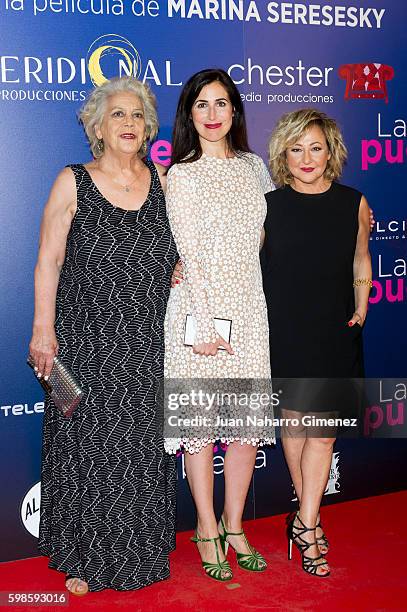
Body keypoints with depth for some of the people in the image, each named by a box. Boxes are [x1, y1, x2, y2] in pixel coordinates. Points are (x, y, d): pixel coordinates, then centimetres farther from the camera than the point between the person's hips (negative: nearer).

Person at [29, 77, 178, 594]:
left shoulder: (162, 181, 7)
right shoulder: (72, 182, -1)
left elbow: (181, 254, 15)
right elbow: (48, 262, -2)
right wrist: (43, 329, -9)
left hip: (149, 345, 3)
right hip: (87, 343, -2)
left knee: (143, 450, 9)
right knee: (87, 448, 5)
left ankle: (140, 552, 28)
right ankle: (84, 558, 24)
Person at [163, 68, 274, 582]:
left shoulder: (253, 166, 11)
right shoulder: (181, 176, -5)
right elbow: (189, 256, -11)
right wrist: (206, 325, -15)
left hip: (249, 308, 5)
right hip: (200, 307, -5)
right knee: (201, 421, 2)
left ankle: (233, 525, 25)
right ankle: (207, 530, 20)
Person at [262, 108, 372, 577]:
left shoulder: (354, 204, 1)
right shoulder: (267, 206, -3)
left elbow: (360, 265, 11)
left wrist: (359, 314, 5)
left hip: (335, 334, 1)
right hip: (284, 332, -1)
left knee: (323, 430, 0)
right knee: (294, 420, 8)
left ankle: (305, 525, 10)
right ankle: (310, 517, 25)